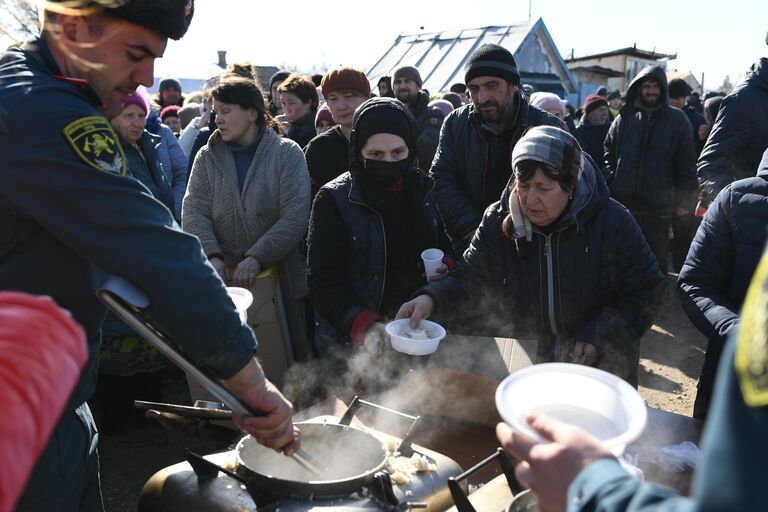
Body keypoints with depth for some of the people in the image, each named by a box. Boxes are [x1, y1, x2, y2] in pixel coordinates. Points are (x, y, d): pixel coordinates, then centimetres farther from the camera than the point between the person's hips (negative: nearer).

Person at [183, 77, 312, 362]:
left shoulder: (287, 153, 0)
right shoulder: (207, 157, 10)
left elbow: (295, 217, -10)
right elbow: (193, 212, 0)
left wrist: (257, 258, -18)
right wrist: (212, 256, -17)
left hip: (280, 275, -2)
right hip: (223, 275, 2)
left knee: (295, 355, 4)